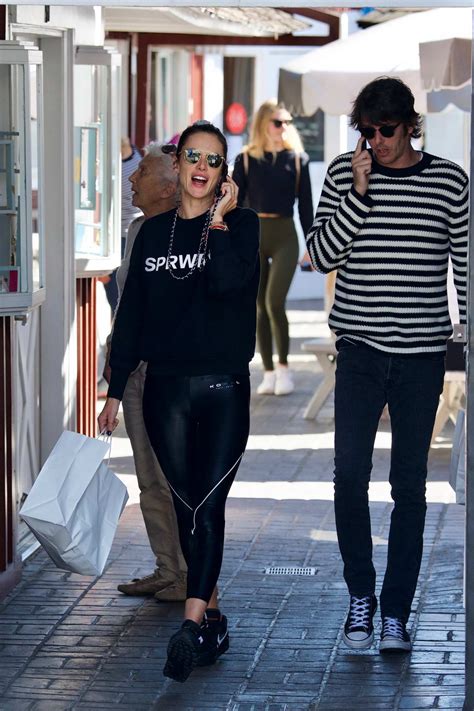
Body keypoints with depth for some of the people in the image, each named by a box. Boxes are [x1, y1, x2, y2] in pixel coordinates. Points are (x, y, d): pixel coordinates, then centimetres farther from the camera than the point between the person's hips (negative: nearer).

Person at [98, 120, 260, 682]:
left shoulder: (240, 224, 1)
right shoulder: (153, 232, 10)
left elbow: (228, 283, -19)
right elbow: (131, 313, 11)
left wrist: (218, 221, -11)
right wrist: (115, 390, 10)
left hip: (223, 387, -3)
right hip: (165, 388, 3)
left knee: (207, 505, -10)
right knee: (187, 507, 6)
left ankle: (191, 624, -17)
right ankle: (213, 616, 16)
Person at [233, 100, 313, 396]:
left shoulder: (297, 158, 4)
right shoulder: (246, 159, 4)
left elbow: (305, 204, 6)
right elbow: (235, 202, 4)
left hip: (284, 235, -1)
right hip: (252, 234, 1)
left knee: (274, 302, -13)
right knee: (261, 307, 5)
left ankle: (283, 367, 2)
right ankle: (268, 372, 12)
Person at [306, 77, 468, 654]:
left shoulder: (449, 181, 0)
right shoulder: (343, 174, 1)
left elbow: (464, 265, 6)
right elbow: (321, 255, -5)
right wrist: (359, 192, -14)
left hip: (423, 352, 0)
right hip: (361, 347, 0)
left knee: (410, 482, 4)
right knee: (349, 472, -5)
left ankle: (396, 608, 12)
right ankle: (360, 593, 13)